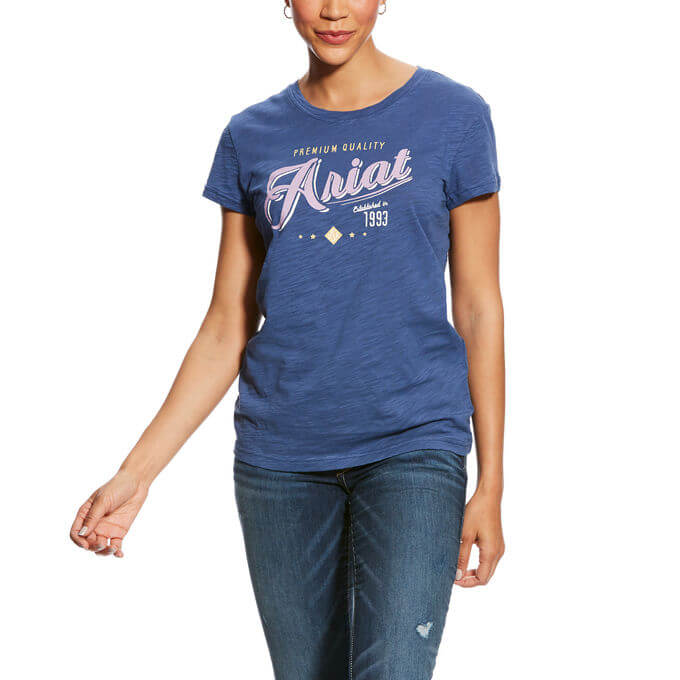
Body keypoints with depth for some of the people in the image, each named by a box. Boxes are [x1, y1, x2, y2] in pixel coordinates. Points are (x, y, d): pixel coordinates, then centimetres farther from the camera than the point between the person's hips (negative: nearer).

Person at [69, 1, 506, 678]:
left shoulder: (453, 115, 1)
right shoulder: (252, 138, 8)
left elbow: (477, 308, 2)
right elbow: (227, 327, 9)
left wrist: (491, 484, 0)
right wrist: (136, 472, 2)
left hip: (413, 444, -2)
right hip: (279, 456, 3)